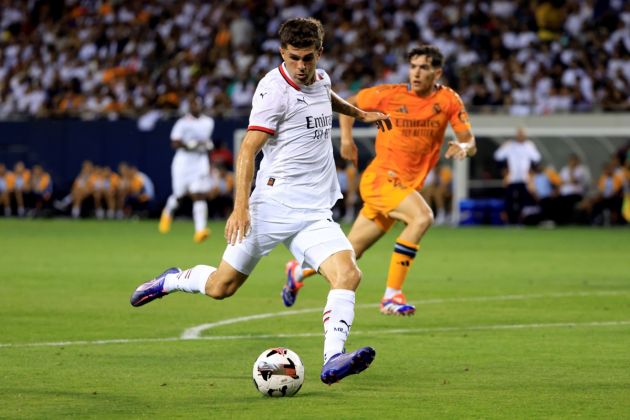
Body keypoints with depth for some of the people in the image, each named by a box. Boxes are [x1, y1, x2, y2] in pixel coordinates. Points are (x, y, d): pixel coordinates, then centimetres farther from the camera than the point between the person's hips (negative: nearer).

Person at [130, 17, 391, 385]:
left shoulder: (320, 79, 11)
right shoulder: (274, 89, -12)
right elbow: (247, 152, -18)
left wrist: (359, 113, 45)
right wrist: (241, 207, -26)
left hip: (316, 213, 6)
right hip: (274, 206, -6)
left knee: (349, 274, -19)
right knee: (221, 287, 1)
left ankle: (333, 361, -27)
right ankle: (172, 281, 32)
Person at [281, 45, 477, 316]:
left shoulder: (448, 100, 0)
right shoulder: (390, 95, -6)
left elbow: (470, 142, -1)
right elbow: (348, 104, 11)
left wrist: (464, 146, -24)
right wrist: (346, 140, 1)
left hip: (407, 186, 4)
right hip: (380, 178, -4)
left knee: (349, 253, 10)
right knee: (422, 217, -31)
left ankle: (298, 271, 37)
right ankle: (391, 295, -28)